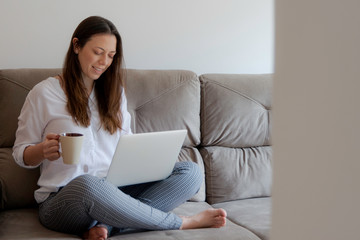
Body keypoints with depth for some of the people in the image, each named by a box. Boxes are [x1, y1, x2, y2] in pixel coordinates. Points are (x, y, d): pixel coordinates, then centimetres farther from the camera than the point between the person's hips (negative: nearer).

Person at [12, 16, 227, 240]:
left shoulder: (114, 91, 16)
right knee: (86, 184, -42)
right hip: (63, 198, -5)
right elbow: (21, 154, 5)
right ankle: (182, 222, -22)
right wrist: (44, 150, -18)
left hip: (115, 191, 5)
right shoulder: (43, 93, 1)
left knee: (190, 171, -14)